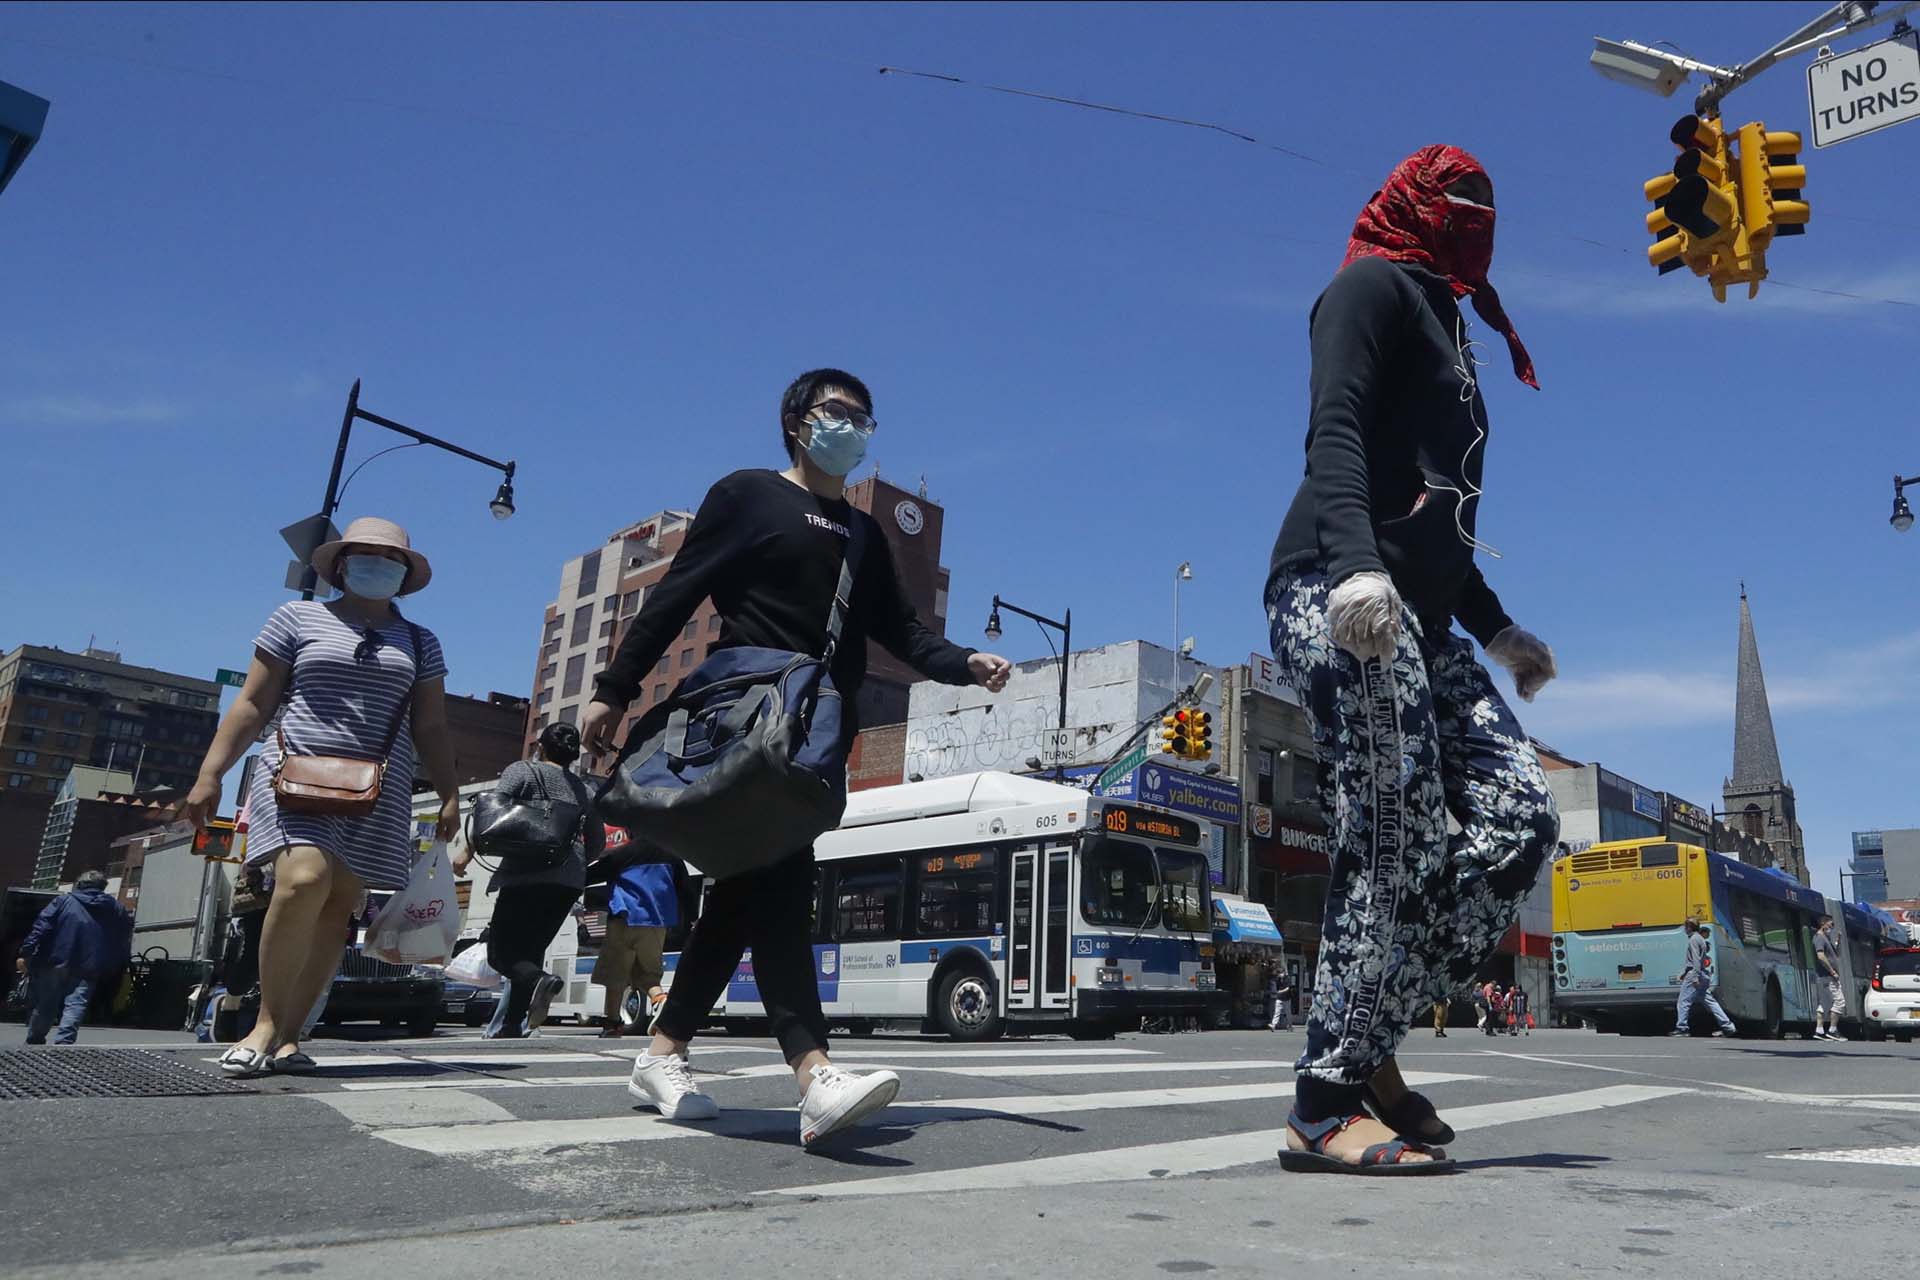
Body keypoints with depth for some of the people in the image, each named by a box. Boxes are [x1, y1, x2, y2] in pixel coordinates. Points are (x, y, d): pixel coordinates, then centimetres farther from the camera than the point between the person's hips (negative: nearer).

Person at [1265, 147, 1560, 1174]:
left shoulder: (1444, 321, 33)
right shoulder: (1375, 284, 7)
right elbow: (1333, 430, -13)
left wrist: (1495, 628, 29)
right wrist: (1356, 562, -29)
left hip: (1412, 619, 9)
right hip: (1340, 596, -9)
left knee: (1519, 819, -4)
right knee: (1396, 845, -15)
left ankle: (1367, 1041, 2)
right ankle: (1327, 1105, -8)